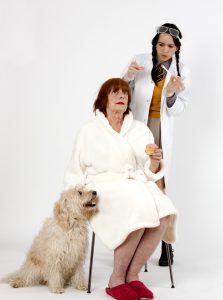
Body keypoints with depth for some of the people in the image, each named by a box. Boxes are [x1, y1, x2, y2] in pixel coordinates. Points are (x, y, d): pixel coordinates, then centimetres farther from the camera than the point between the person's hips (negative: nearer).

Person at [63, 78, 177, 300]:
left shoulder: (141, 130, 15)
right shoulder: (88, 131, 7)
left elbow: (150, 173, 13)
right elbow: (75, 173, 12)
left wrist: (155, 162, -9)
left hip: (138, 184, 4)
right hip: (104, 187, -3)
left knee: (164, 214, -29)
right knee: (139, 214, -34)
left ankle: (132, 275, -14)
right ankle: (116, 280, -17)